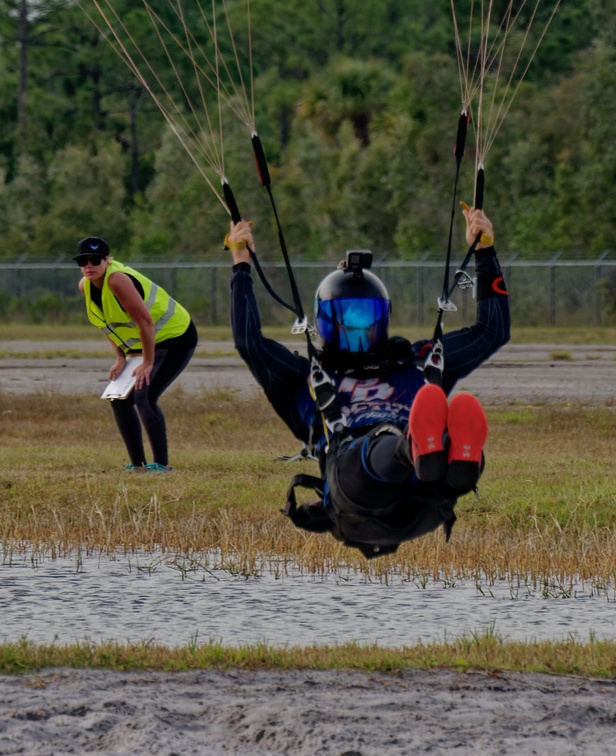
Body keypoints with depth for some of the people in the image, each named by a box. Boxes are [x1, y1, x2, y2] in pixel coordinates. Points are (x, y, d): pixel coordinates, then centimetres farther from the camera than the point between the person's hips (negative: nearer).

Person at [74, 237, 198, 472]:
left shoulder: (117, 280, -30)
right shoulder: (85, 286, -3)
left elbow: (145, 321, -30)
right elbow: (109, 323, 11)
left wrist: (148, 363, -23)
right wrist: (120, 358, 2)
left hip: (176, 338, -9)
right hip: (149, 343, 9)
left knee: (144, 396, -21)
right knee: (120, 399, 5)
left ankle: (162, 463, -14)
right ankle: (137, 463, 12)